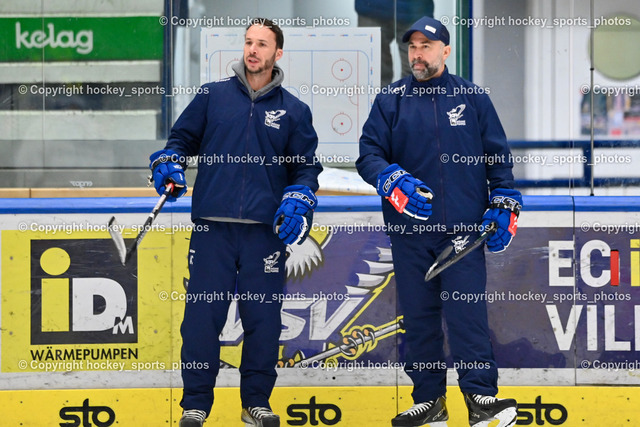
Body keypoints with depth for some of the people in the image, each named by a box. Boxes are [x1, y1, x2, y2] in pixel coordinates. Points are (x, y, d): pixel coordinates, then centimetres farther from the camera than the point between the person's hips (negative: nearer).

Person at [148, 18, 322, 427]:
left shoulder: (294, 111, 10)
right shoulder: (212, 96, 10)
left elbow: (307, 167, 13)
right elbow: (182, 139, 17)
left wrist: (298, 202, -4)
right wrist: (169, 164, -3)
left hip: (266, 229, 0)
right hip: (212, 228, 0)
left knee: (263, 318, 1)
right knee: (202, 314, -3)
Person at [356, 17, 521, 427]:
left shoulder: (473, 98, 7)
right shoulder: (391, 101, 7)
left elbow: (499, 157, 11)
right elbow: (368, 154, 3)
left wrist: (504, 206, 3)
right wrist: (393, 183, -15)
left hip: (463, 229, -2)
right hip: (409, 229, 2)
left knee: (466, 312, -10)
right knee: (418, 315, 6)